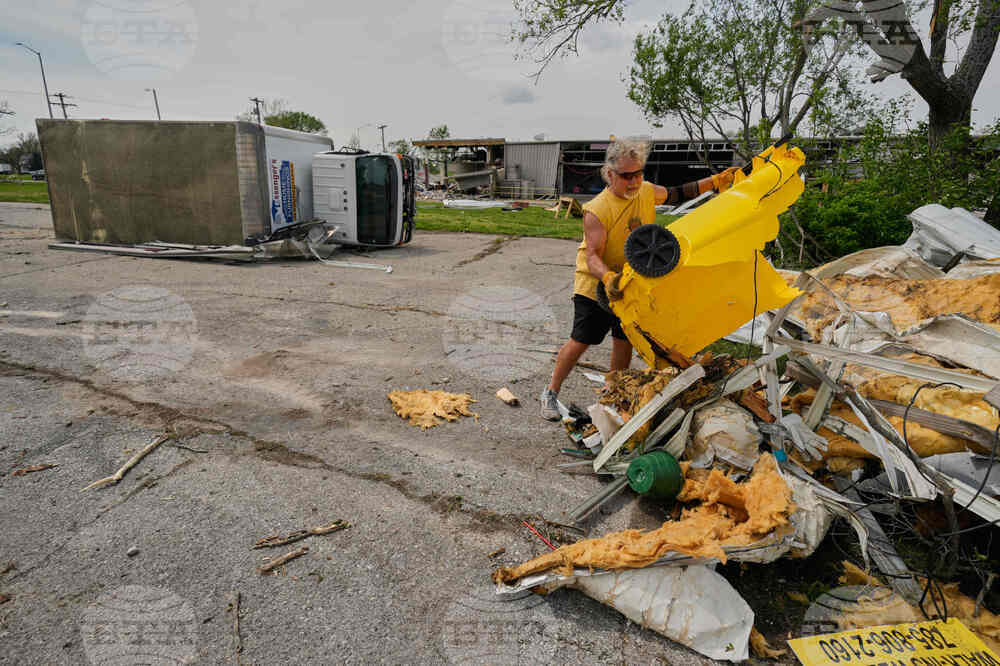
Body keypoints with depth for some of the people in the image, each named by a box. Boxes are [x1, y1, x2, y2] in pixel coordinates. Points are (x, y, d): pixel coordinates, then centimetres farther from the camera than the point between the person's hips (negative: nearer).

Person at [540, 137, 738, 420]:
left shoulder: (647, 192, -2)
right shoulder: (596, 211, -22)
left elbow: (676, 194, 16)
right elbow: (592, 256, -28)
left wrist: (715, 181, 10)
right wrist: (608, 277, -47)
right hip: (596, 285, -5)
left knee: (624, 341, 10)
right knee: (580, 341, -2)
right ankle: (551, 392, 16)